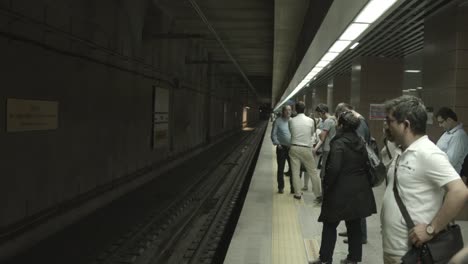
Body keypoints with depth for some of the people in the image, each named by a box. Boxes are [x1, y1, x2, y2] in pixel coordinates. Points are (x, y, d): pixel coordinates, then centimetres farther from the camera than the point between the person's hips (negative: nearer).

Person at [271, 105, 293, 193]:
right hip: (282, 148, -2)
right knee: (281, 169, 5)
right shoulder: (278, 121, 0)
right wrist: (277, 143, -13)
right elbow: (273, 134, -1)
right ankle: (281, 187, 17)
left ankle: (293, 188, 13)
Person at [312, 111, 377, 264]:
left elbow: (333, 169, -22)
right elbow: (366, 165, 10)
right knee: (355, 225, 15)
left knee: (330, 225, 7)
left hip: (341, 192, -6)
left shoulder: (338, 143, -16)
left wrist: (326, 186, -10)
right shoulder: (361, 142, 7)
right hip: (359, 190, 7)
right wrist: (360, 182, 15)